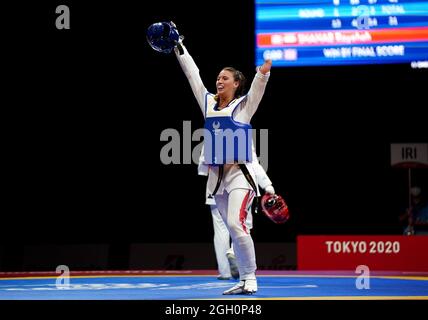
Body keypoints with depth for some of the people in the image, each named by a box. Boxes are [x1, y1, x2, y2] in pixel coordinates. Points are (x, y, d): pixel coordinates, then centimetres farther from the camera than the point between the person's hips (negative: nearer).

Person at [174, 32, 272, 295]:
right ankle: (245, 281, 11)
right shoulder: (208, 103, 14)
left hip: (240, 174, -5)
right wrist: (178, 46, 19)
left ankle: (251, 278, -11)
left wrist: (264, 69, -33)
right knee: (233, 229, 6)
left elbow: (258, 84, -14)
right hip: (217, 175, 5)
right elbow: (193, 74, 17)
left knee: (236, 224, -18)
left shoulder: (244, 105, 2)